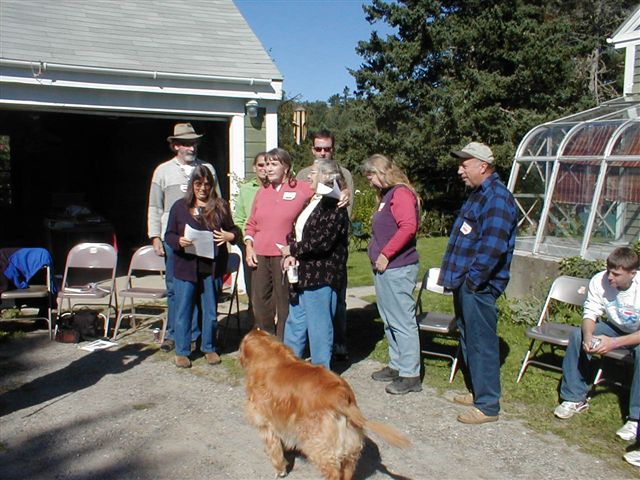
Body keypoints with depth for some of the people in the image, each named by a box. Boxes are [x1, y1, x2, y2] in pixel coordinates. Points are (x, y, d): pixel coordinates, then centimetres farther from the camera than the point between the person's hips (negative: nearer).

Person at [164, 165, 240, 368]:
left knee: (211, 311, 9)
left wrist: (229, 236, -10)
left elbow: (233, 230, 12)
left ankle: (209, 348, 26)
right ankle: (181, 351, 19)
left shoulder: (220, 206, 6)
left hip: (212, 267, 1)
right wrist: (179, 241, -14)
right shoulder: (180, 206, 5)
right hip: (185, 266, 0)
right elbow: (168, 235, 7)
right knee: (183, 310, 5)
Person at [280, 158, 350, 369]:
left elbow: (322, 242, -24)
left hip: (321, 277, -10)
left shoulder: (334, 206, -15)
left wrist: (293, 249, -12)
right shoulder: (314, 201, 15)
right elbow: (297, 231, 17)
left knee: (319, 326, 3)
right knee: (295, 322, 19)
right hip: (303, 273, 10)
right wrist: (291, 254, -3)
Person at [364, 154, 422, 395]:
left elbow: (408, 227, -25)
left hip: (397, 268, -10)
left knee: (402, 321, -4)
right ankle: (397, 365, 29)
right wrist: (376, 252, 8)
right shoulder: (387, 195, 18)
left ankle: (410, 375, 4)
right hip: (384, 268, 10)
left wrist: (385, 254, -20)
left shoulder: (401, 193, -12)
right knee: (390, 321, 17)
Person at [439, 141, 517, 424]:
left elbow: (493, 247, -25)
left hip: (478, 286, -10)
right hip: (465, 284, 11)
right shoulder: (479, 194, 16)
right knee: (469, 339, 19)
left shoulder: (497, 198, -17)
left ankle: (488, 405, 8)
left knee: (481, 343, -2)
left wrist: (473, 279, -20)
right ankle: (478, 392, 33)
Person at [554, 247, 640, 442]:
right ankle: (575, 398, -7)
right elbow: (590, 314, -15)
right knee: (578, 335, -19)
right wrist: (588, 336, -36)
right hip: (615, 327, 4)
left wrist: (614, 343, -43)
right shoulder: (599, 281, -22)